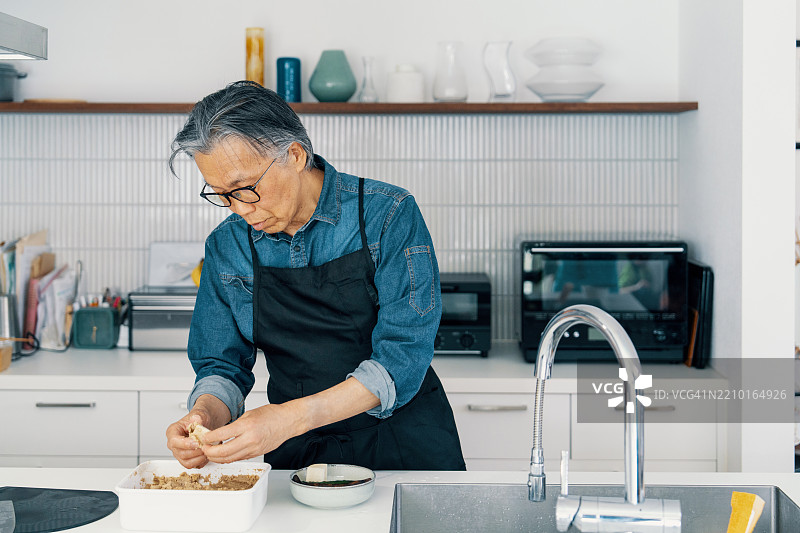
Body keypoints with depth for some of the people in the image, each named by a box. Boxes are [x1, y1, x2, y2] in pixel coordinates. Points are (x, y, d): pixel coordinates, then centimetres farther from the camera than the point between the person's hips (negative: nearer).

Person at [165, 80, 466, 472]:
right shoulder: (226, 246, 3)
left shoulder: (388, 216, -10)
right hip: (296, 455, 4)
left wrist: (292, 417, -27)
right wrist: (206, 412, -15)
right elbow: (221, 365, 8)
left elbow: (402, 356, -17)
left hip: (405, 449, -3)